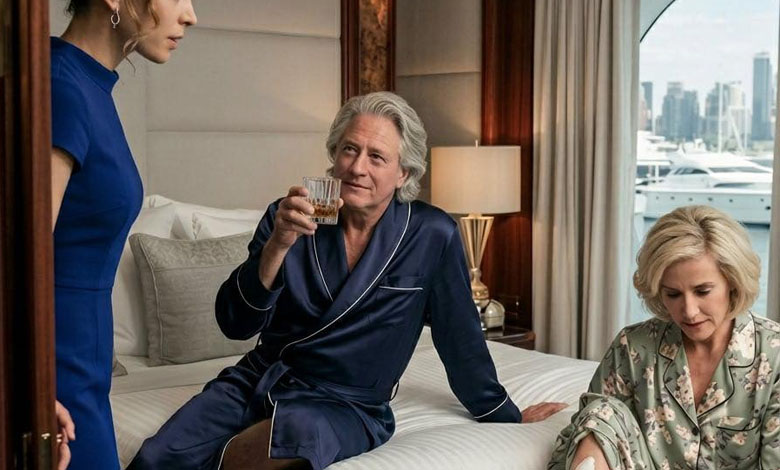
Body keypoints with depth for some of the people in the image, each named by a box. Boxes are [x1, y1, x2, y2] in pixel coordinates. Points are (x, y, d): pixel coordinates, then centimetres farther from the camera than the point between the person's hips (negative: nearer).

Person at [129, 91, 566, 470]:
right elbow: (235, 324, -9)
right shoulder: (289, 217, -2)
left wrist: (503, 413, 15)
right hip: (260, 380, 1)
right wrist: (278, 245, -24)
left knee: (297, 429, -36)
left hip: (346, 403, -1)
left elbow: (460, 334, 6)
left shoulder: (431, 234, -7)